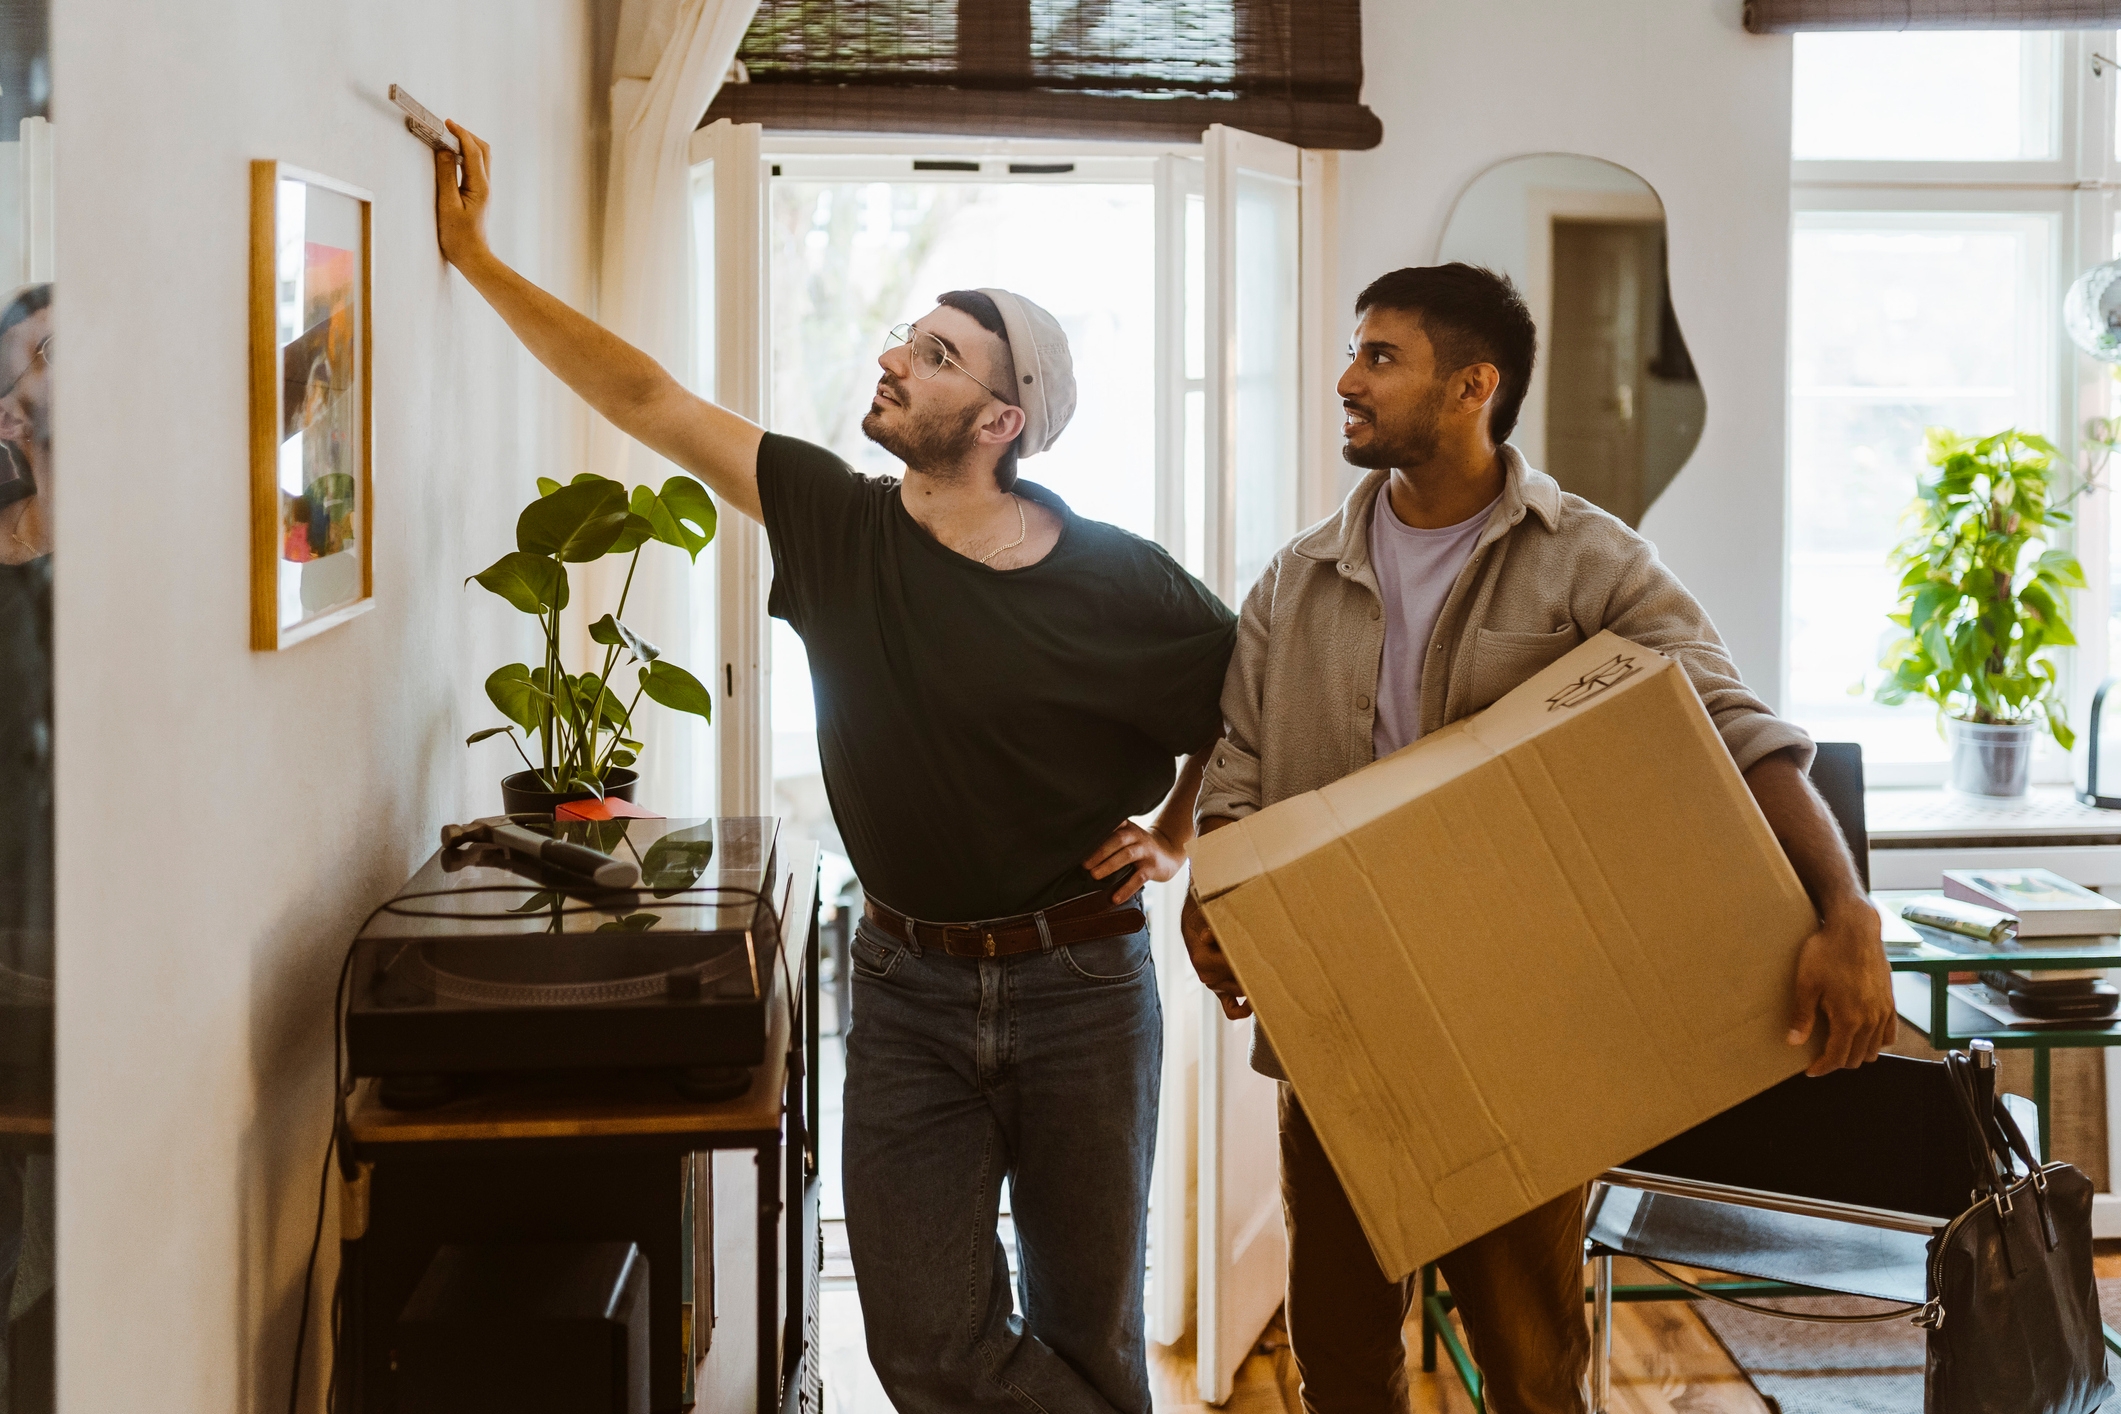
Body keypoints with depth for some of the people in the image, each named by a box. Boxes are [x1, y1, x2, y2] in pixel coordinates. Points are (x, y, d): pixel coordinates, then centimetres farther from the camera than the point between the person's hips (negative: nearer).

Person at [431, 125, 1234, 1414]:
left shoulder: (1119, 586, -11)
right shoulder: (840, 523, -3)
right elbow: (646, 399, -2)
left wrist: (1178, 833, -1)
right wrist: (476, 254, -1)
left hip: (1080, 984, -2)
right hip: (909, 983, 3)